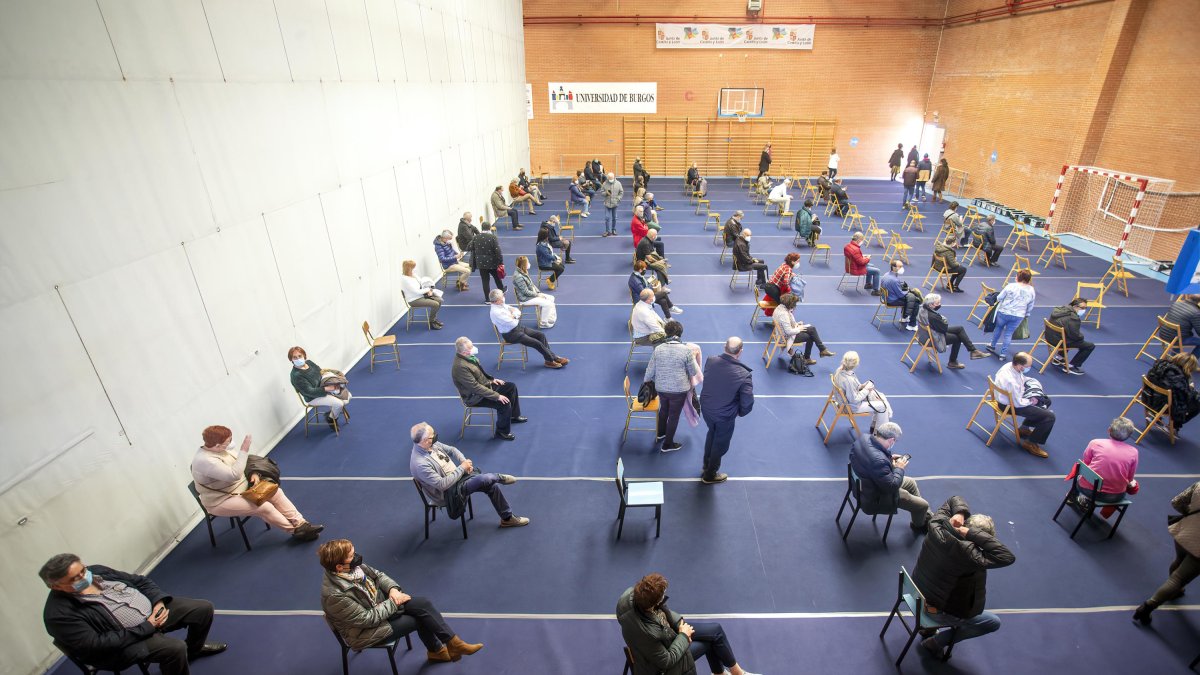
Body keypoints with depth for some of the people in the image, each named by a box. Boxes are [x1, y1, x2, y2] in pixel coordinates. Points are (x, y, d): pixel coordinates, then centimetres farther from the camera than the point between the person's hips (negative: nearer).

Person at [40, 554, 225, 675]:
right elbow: (94, 645, -23)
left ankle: (193, 648, 31)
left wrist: (158, 600, -9)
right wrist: (146, 627, -23)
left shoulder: (96, 571, 1)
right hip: (126, 640, -7)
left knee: (204, 608, 2)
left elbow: (141, 581, 9)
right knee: (174, 648, -32)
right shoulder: (60, 613, -18)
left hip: (153, 608, 7)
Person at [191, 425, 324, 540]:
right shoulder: (204, 460, -28)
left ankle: (301, 524, -9)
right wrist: (244, 451, -34)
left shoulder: (220, 449, -1)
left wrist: (254, 473, -6)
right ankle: (295, 531, -6)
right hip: (221, 501, -8)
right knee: (264, 507, -22)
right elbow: (234, 475, -36)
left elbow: (243, 462, 12)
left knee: (276, 492, -8)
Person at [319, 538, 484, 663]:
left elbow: (377, 575, 3)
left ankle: (453, 643, 6)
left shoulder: (353, 566, -14)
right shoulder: (335, 595, -34)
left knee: (423, 604, -8)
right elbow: (368, 619, -27)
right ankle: (436, 650, 17)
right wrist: (393, 603, -18)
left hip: (380, 603, 7)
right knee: (418, 619, -9)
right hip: (365, 630, -7)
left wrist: (393, 589, -14)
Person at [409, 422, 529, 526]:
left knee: (491, 485, -1)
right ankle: (499, 478, 9)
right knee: (487, 479, -27)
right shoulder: (420, 464, -30)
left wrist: (464, 462, -9)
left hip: (456, 476, 8)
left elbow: (451, 450, 9)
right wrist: (462, 468, -22)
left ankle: (507, 518, 17)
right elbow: (442, 484, -29)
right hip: (448, 493, -8)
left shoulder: (431, 444, -7)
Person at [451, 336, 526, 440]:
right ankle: (502, 432, -1)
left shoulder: (468, 356, -6)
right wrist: (497, 396, -29)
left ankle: (514, 416, 29)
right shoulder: (461, 366, -33)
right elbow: (476, 388, -31)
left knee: (511, 386, 12)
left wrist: (492, 379, 5)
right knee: (504, 403, -23)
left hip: (485, 384, 10)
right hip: (475, 396, -10)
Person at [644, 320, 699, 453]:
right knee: (674, 416, 15)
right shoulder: (686, 350, -17)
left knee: (663, 409, 29)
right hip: (679, 390, -3)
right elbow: (693, 372, -7)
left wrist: (646, 380, 20)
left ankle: (661, 433, 52)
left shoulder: (658, 349, -10)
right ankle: (668, 444, 29)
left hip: (661, 388, 4)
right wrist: (693, 358, 11)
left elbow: (650, 370, -1)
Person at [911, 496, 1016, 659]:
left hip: (918, 589, 7)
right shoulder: (965, 553, -37)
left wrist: (959, 513, -24)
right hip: (937, 609, -7)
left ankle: (929, 624, 33)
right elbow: (1007, 557, -37)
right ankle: (936, 642, 16)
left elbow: (955, 499, -2)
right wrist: (971, 533, -39)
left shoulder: (936, 524, -18)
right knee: (994, 623, 13)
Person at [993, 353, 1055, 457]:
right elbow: (1018, 403, -24)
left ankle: (1025, 428, 33)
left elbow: (1023, 379, 9)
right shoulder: (1011, 381, -39)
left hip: (1016, 396, 9)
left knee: (1045, 401, 25)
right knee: (1050, 416, -11)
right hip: (1011, 405, -9)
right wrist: (1031, 401, -8)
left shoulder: (1010, 365, -15)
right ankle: (1030, 443, 4)